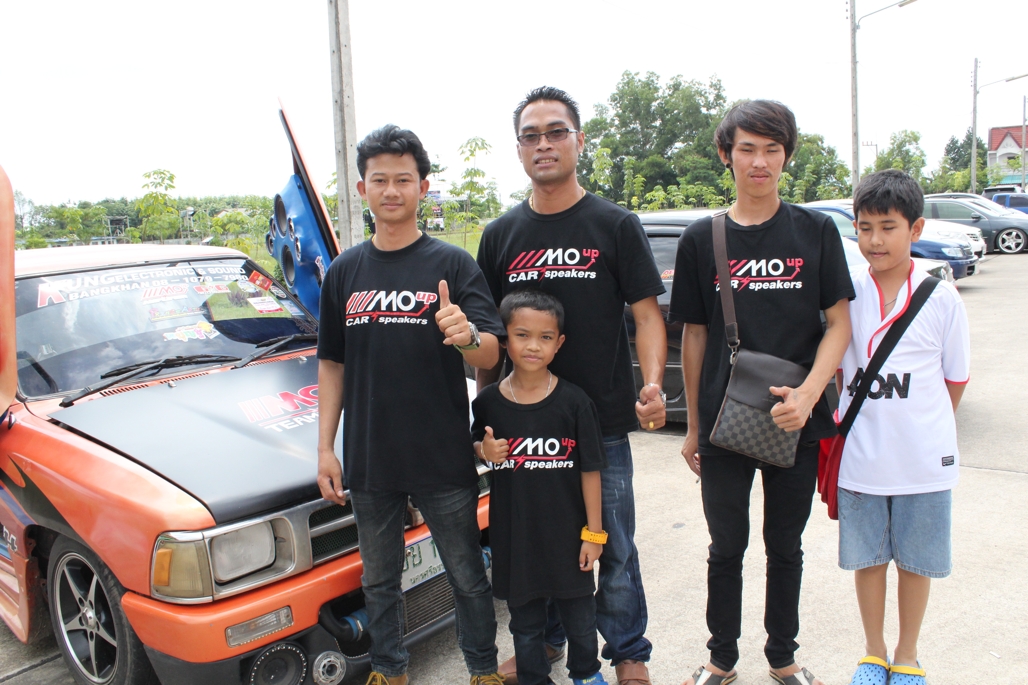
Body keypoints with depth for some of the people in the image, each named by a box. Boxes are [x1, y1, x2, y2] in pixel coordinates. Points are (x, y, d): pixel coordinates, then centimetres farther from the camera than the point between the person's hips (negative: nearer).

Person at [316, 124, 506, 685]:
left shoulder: (452, 264, -4)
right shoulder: (345, 272, 6)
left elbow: (491, 356, -11)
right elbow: (331, 364, 11)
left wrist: (468, 336, -35)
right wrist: (325, 448, 5)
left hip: (444, 460, -3)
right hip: (370, 461, 3)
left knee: (467, 578, 12)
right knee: (379, 580, 19)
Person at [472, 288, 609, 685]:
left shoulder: (574, 401, -11)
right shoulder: (489, 402, -7)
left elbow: (590, 470, -7)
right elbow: (478, 444, 11)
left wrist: (593, 532, -6)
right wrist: (485, 451, -13)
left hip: (567, 532, -1)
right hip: (514, 534, 1)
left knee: (579, 612, 19)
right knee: (525, 619, 17)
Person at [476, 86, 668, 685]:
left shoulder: (616, 225, -1)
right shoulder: (501, 235, 7)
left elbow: (647, 314, -4)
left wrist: (653, 386, -20)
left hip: (603, 420, -3)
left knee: (614, 550, 10)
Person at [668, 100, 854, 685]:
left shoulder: (817, 231, -1)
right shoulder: (702, 239, 0)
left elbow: (839, 324, -2)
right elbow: (695, 335, 4)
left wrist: (808, 394, -18)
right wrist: (693, 426, 6)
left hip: (796, 420, 0)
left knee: (786, 547, 16)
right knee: (727, 548, 12)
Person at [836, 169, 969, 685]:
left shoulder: (942, 299, -7)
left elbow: (955, 377, 3)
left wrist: (925, 430, 3)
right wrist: (855, 420, 1)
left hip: (923, 461, -1)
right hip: (860, 458, 1)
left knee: (916, 561, 13)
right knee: (867, 558, 14)